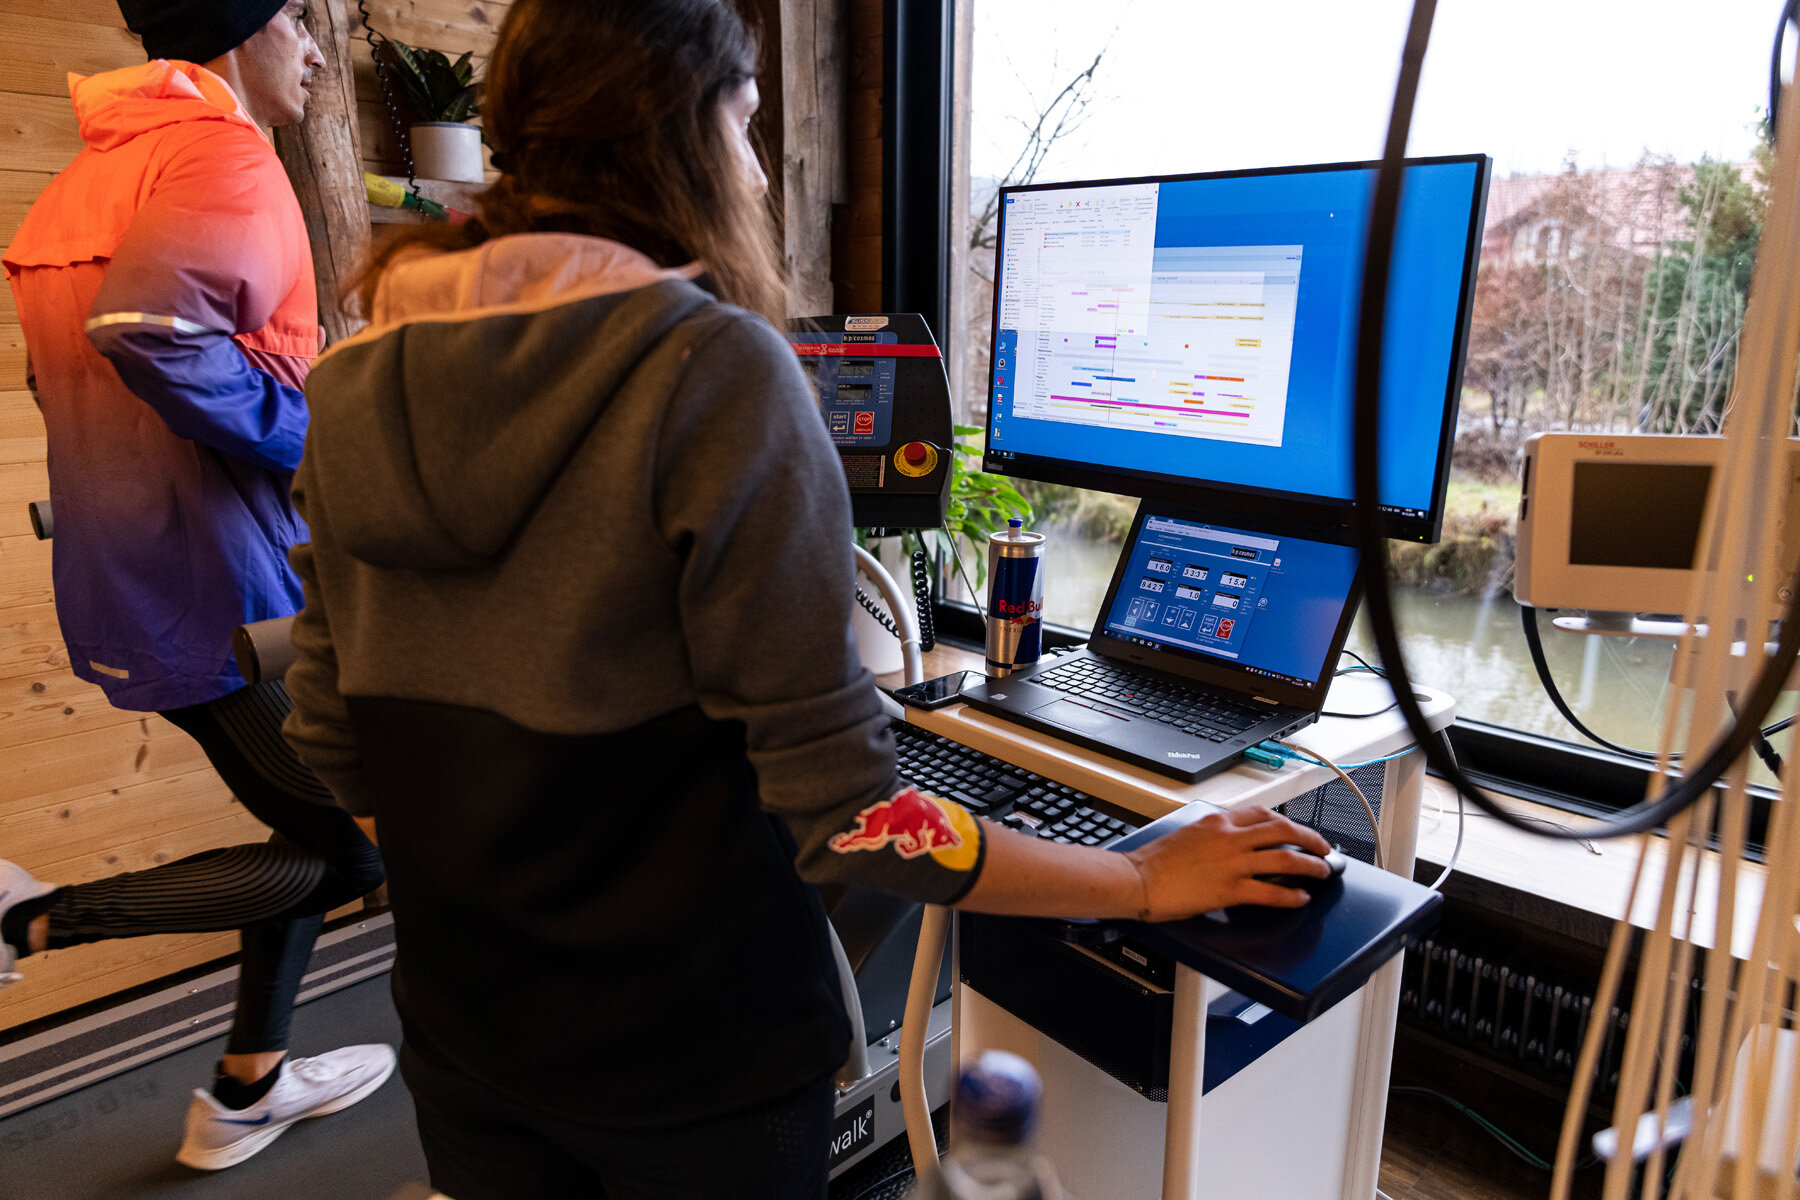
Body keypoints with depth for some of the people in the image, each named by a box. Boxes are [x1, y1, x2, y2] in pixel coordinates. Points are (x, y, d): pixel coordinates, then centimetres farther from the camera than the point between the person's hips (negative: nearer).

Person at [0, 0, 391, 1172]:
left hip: (127, 592, 10)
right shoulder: (224, 154, -13)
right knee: (369, 846, 5)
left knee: (321, 830, 21)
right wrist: (310, 439, -18)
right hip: (234, 594, -10)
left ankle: (245, 1093, 33)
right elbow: (146, 324, -31)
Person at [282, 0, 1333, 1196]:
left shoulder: (354, 386, -5)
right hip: (692, 1062, -4)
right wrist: (1146, 882, -12)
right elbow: (843, 817, -24)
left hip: (461, 1038, 5)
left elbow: (339, 748, 2)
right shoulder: (714, 368, -23)